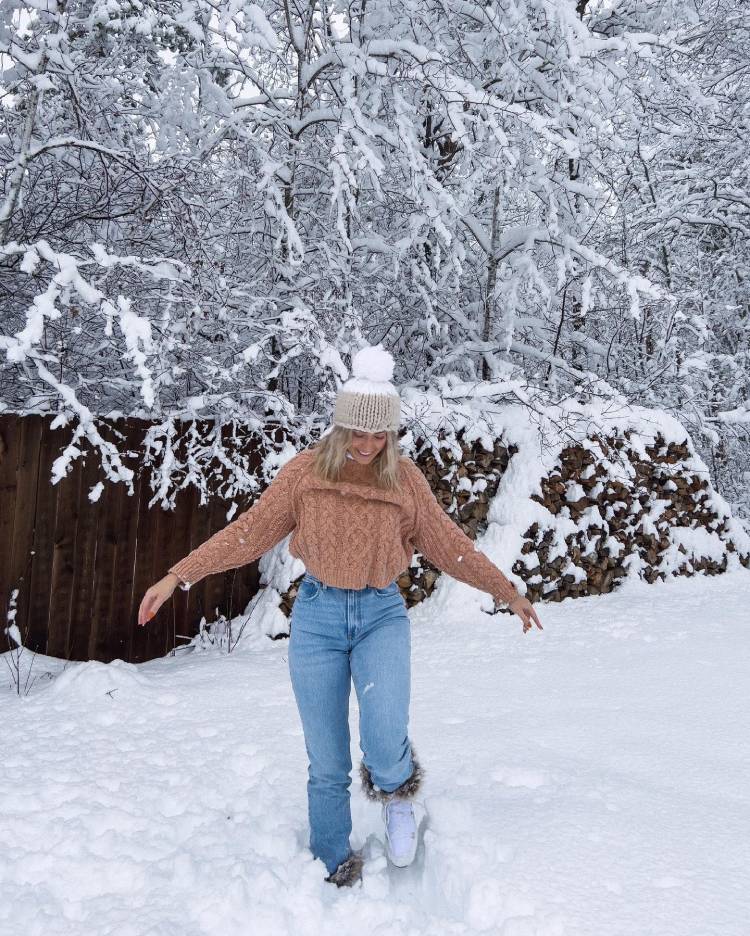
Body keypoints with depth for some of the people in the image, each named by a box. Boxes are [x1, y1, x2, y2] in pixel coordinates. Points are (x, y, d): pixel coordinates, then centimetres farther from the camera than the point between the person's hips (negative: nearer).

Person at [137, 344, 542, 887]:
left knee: (385, 742, -22)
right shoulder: (305, 472, -5)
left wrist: (507, 592, 11)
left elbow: (449, 544, 6)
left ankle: (397, 788, 16)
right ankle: (336, 871, 30)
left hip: (382, 614, 0)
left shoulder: (404, 478, -2)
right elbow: (250, 532, -3)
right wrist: (178, 577, -7)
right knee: (327, 765, 7)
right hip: (318, 615, 0)